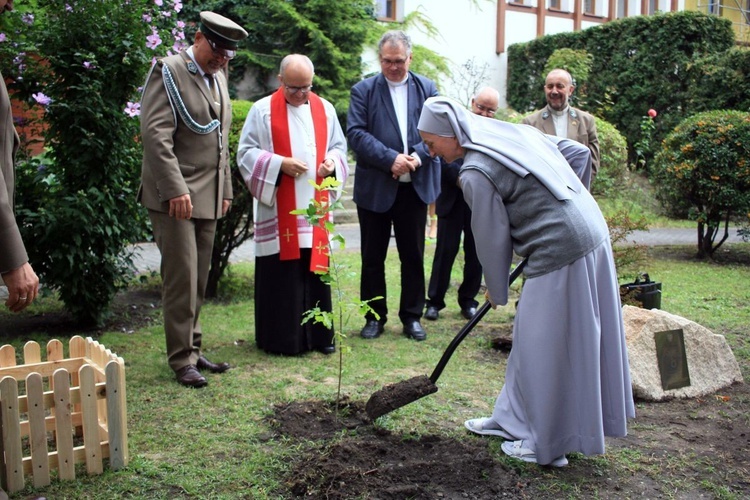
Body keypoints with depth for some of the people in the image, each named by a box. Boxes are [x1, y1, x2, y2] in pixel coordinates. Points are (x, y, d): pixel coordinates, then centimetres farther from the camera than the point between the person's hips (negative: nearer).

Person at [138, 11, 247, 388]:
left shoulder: (219, 78, 18)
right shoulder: (169, 71, -6)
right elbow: (155, 133, -15)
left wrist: (225, 189, 17)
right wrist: (176, 189, -21)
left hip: (208, 198, 7)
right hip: (174, 196, -7)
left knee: (198, 280, 11)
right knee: (182, 278, -6)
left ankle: (193, 351, 20)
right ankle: (181, 359, 5)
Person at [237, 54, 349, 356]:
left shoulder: (325, 109, 12)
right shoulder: (263, 110, 0)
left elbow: (339, 146, 18)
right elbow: (246, 153, -2)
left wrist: (332, 162, -5)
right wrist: (279, 164, -16)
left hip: (315, 209, 4)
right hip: (278, 212, -3)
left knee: (316, 269, 6)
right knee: (280, 274, -1)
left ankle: (319, 334, 17)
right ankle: (281, 338, 9)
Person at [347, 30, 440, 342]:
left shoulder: (427, 88, 8)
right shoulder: (363, 90, 2)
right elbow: (356, 132, -9)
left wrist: (418, 156, -17)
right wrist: (391, 159, -19)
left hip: (416, 186, 2)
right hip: (375, 187, -1)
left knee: (413, 256, 9)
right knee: (373, 257, 7)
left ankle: (412, 316, 21)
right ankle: (374, 317, 20)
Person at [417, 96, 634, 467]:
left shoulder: (476, 173, -13)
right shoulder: (516, 132, 12)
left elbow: (492, 239, -6)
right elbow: (579, 152, 16)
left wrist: (496, 290, 9)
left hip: (560, 252, -10)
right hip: (590, 232, 10)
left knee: (546, 346, 3)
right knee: (531, 338, 17)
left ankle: (548, 445, 17)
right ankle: (515, 419, 31)